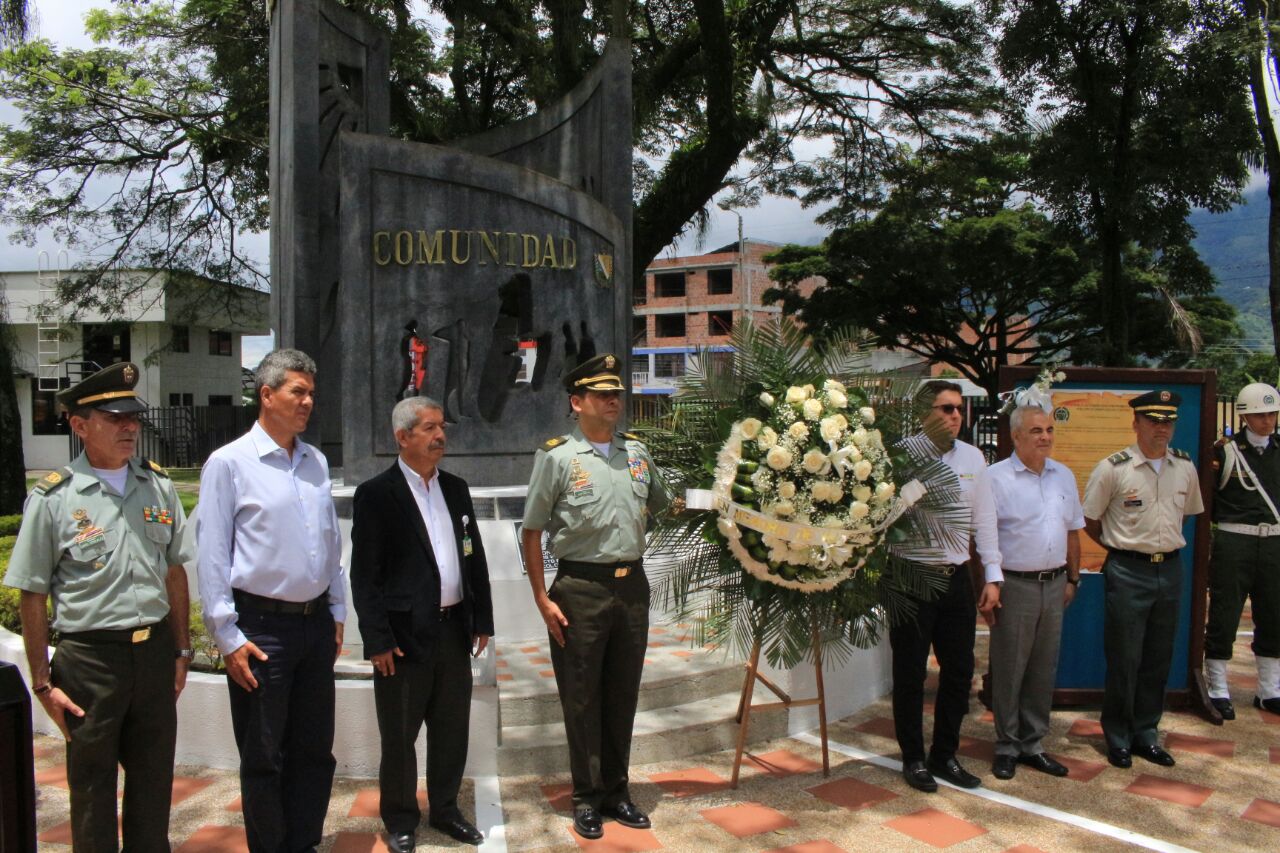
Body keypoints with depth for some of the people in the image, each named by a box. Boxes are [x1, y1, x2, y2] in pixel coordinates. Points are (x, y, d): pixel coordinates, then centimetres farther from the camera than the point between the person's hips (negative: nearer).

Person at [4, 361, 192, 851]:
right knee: (92, 786, 10)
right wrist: (43, 682, -4)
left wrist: (181, 651, 10)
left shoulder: (158, 487, 4)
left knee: (153, 778, 15)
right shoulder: (53, 499, -7)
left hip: (155, 650, 3)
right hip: (90, 658, -3)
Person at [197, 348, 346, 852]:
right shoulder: (229, 463, -8)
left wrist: (336, 613, 14)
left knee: (315, 749, 15)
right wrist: (228, 638, -10)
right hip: (262, 626, -5)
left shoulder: (316, 462, 9)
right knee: (263, 757, 9)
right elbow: (212, 556, -8)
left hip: (316, 622, 6)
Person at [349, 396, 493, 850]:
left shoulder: (455, 489, 10)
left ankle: (445, 810, 33)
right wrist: (378, 640, -14)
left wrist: (482, 620, 10)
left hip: (454, 630, 6)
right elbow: (364, 575, -10)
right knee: (399, 736, 9)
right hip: (406, 634, -5)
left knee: (452, 730, 16)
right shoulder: (376, 494, -8)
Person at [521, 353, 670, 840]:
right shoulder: (557, 457, -5)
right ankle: (587, 799, 21)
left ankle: (616, 790, 28)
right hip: (581, 589, -4)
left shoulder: (636, 452, 8)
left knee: (623, 694, 14)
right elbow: (531, 532, -3)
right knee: (582, 699, 6)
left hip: (633, 585, 5)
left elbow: (659, 507, 21)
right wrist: (543, 599, -7)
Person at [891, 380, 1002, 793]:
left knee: (959, 670, 13)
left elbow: (984, 520, 11)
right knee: (910, 674, 7)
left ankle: (945, 755, 30)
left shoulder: (972, 457, 9)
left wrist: (993, 576, 8)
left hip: (956, 577, 6)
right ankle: (914, 758, 24)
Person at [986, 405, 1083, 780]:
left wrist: (1072, 579, 15)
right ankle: (1007, 748, 16)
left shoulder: (1064, 476, 10)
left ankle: (1033, 745, 24)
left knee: (1043, 670, 12)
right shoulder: (996, 478, -10)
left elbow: (1072, 531, 17)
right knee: (1008, 671, 3)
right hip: (1014, 585, -6)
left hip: (1054, 584, 6)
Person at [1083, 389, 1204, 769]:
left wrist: (1165, 540, 15)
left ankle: (1145, 734, 25)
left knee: (1159, 659, 12)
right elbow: (1089, 521, -1)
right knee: (1124, 660, 1)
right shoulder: (1112, 468, -10)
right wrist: (1119, 546, 6)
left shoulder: (1185, 467, 5)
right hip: (1128, 571, -5)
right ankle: (1118, 738, 16)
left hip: (1170, 570, 5)